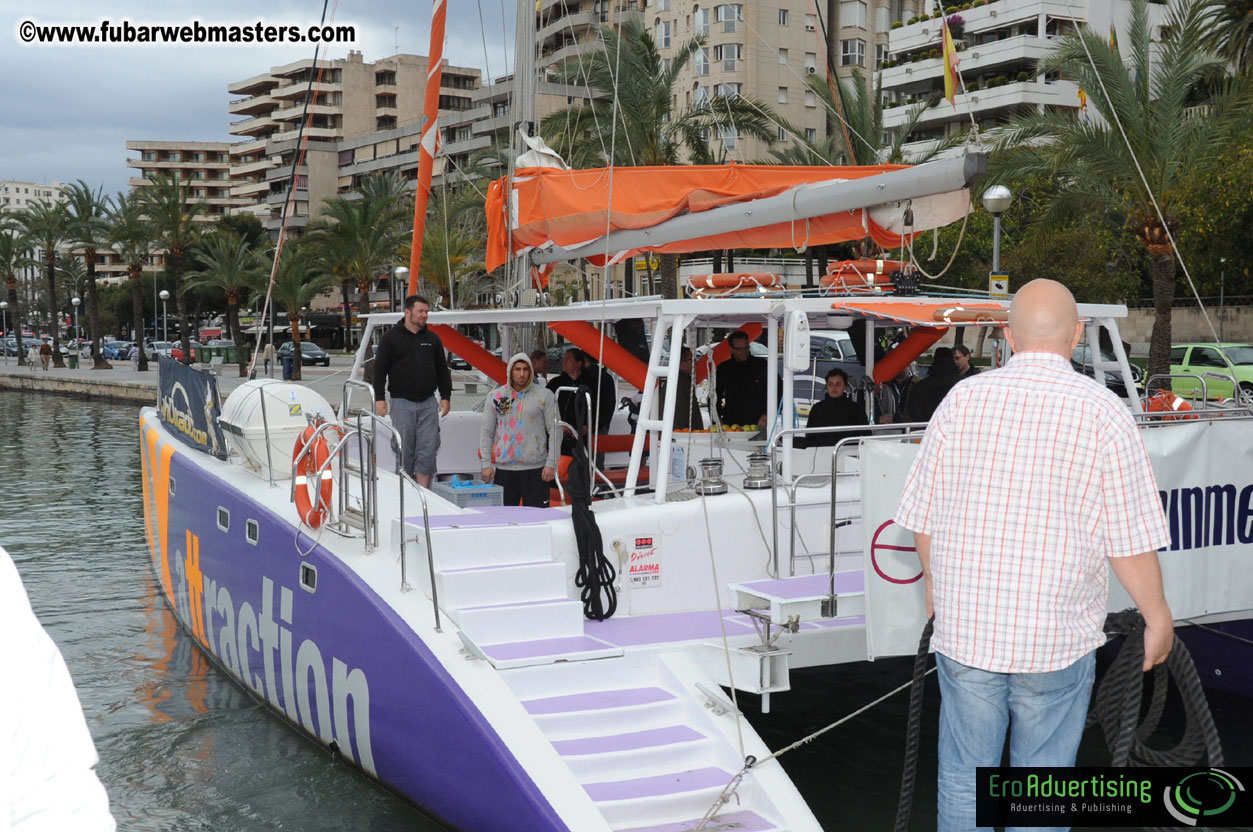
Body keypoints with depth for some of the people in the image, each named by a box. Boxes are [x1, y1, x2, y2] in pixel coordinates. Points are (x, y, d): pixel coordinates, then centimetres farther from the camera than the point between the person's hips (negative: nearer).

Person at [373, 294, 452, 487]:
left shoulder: (433, 339, 11)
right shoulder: (390, 338, 0)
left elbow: (442, 370, 17)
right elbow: (380, 369, -1)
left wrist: (446, 396, 10)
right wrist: (379, 398, -7)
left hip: (428, 402, 3)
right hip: (402, 402, -3)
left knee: (428, 449, -3)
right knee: (404, 449, 1)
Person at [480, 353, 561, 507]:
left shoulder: (544, 395, 2)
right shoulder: (495, 396, 8)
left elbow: (554, 431, 1)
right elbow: (486, 432, 11)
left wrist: (551, 463, -6)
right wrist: (486, 463, 3)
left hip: (535, 469, -2)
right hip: (503, 469, 2)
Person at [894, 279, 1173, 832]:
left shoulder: (962, 399, 0)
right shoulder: (1103, 412, -8)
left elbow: (922, 517, 6)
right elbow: (1131, 543, -8)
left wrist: (934, 583, 23)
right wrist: (1158, 620, 7)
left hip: (964, 631, 2)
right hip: (1057, 641, -2)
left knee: (964, 777, 15)